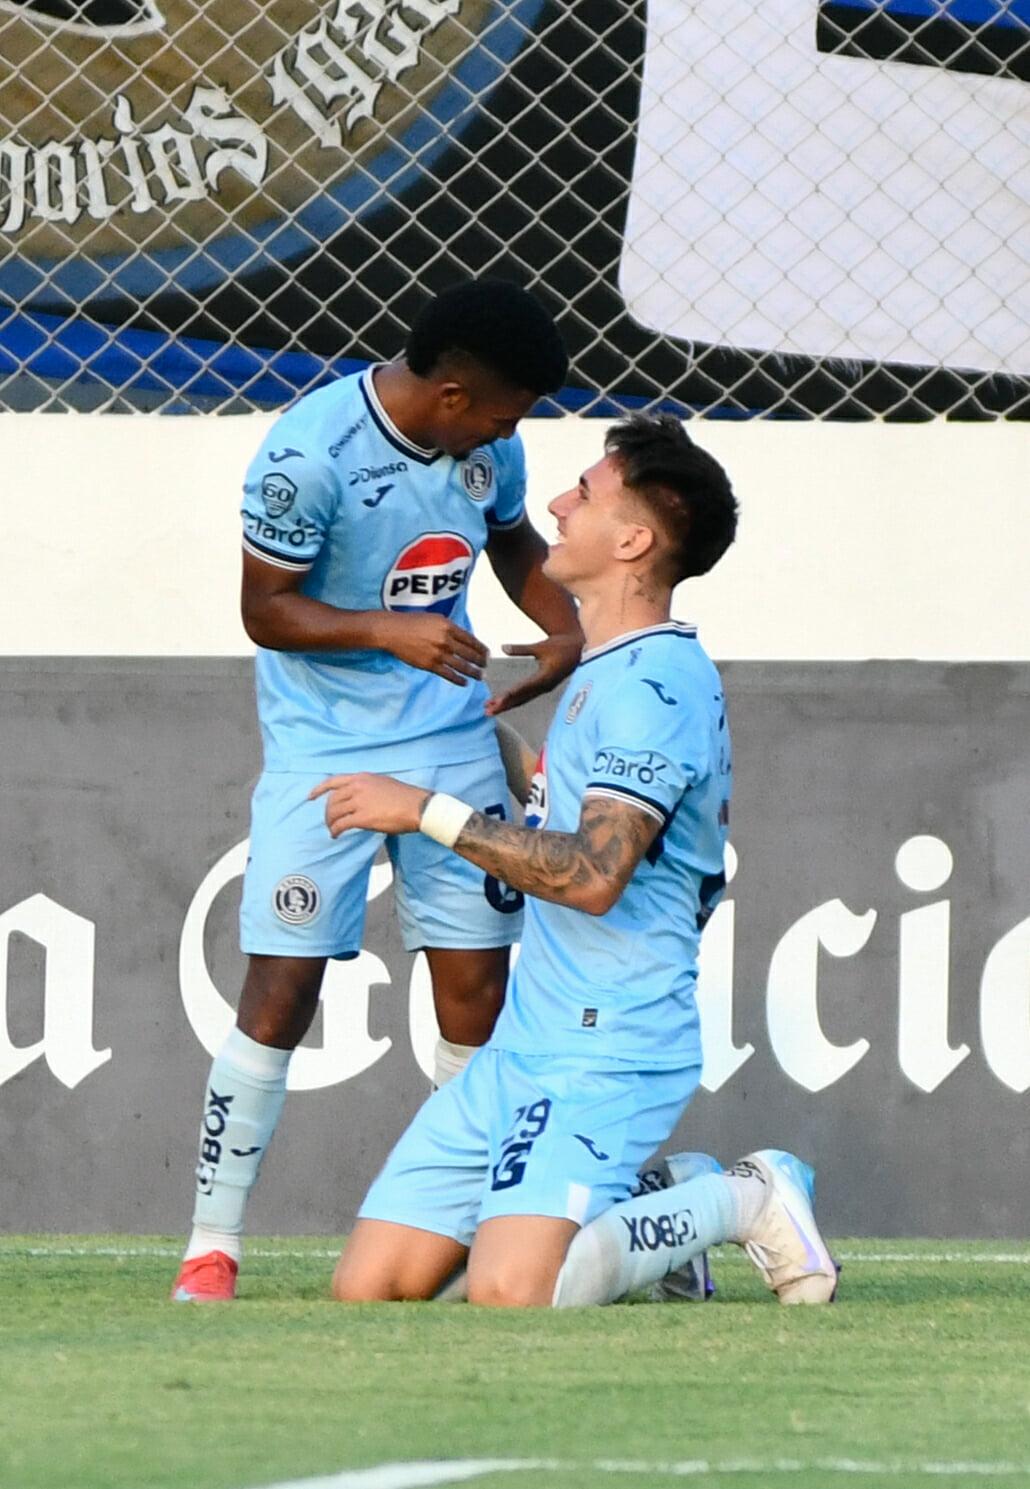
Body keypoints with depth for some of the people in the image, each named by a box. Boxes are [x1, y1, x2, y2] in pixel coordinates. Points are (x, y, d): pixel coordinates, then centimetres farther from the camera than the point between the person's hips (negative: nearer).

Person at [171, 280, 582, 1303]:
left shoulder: (489, 444, -2)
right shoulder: (310, 452, -21)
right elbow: (265, 608, -15)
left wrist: (567, 631, 0)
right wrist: (390, 630, -28)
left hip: (453, 739, 5)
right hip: (324, 749, -5)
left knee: (476, 983, 3)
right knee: (281, 989, -9)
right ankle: (212, 1245, 0)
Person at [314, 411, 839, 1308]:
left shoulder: (656, 681, -15)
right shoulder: (606, 673, 18)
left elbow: (592, 874, -26)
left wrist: (427, 811, -23)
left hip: (608, 1056, -9)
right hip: (523, 1048, 9)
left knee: (509, 1293, -27)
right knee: (369, 1286, -1)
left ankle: (744, 1201, -3)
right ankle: (636, 1216, 13)